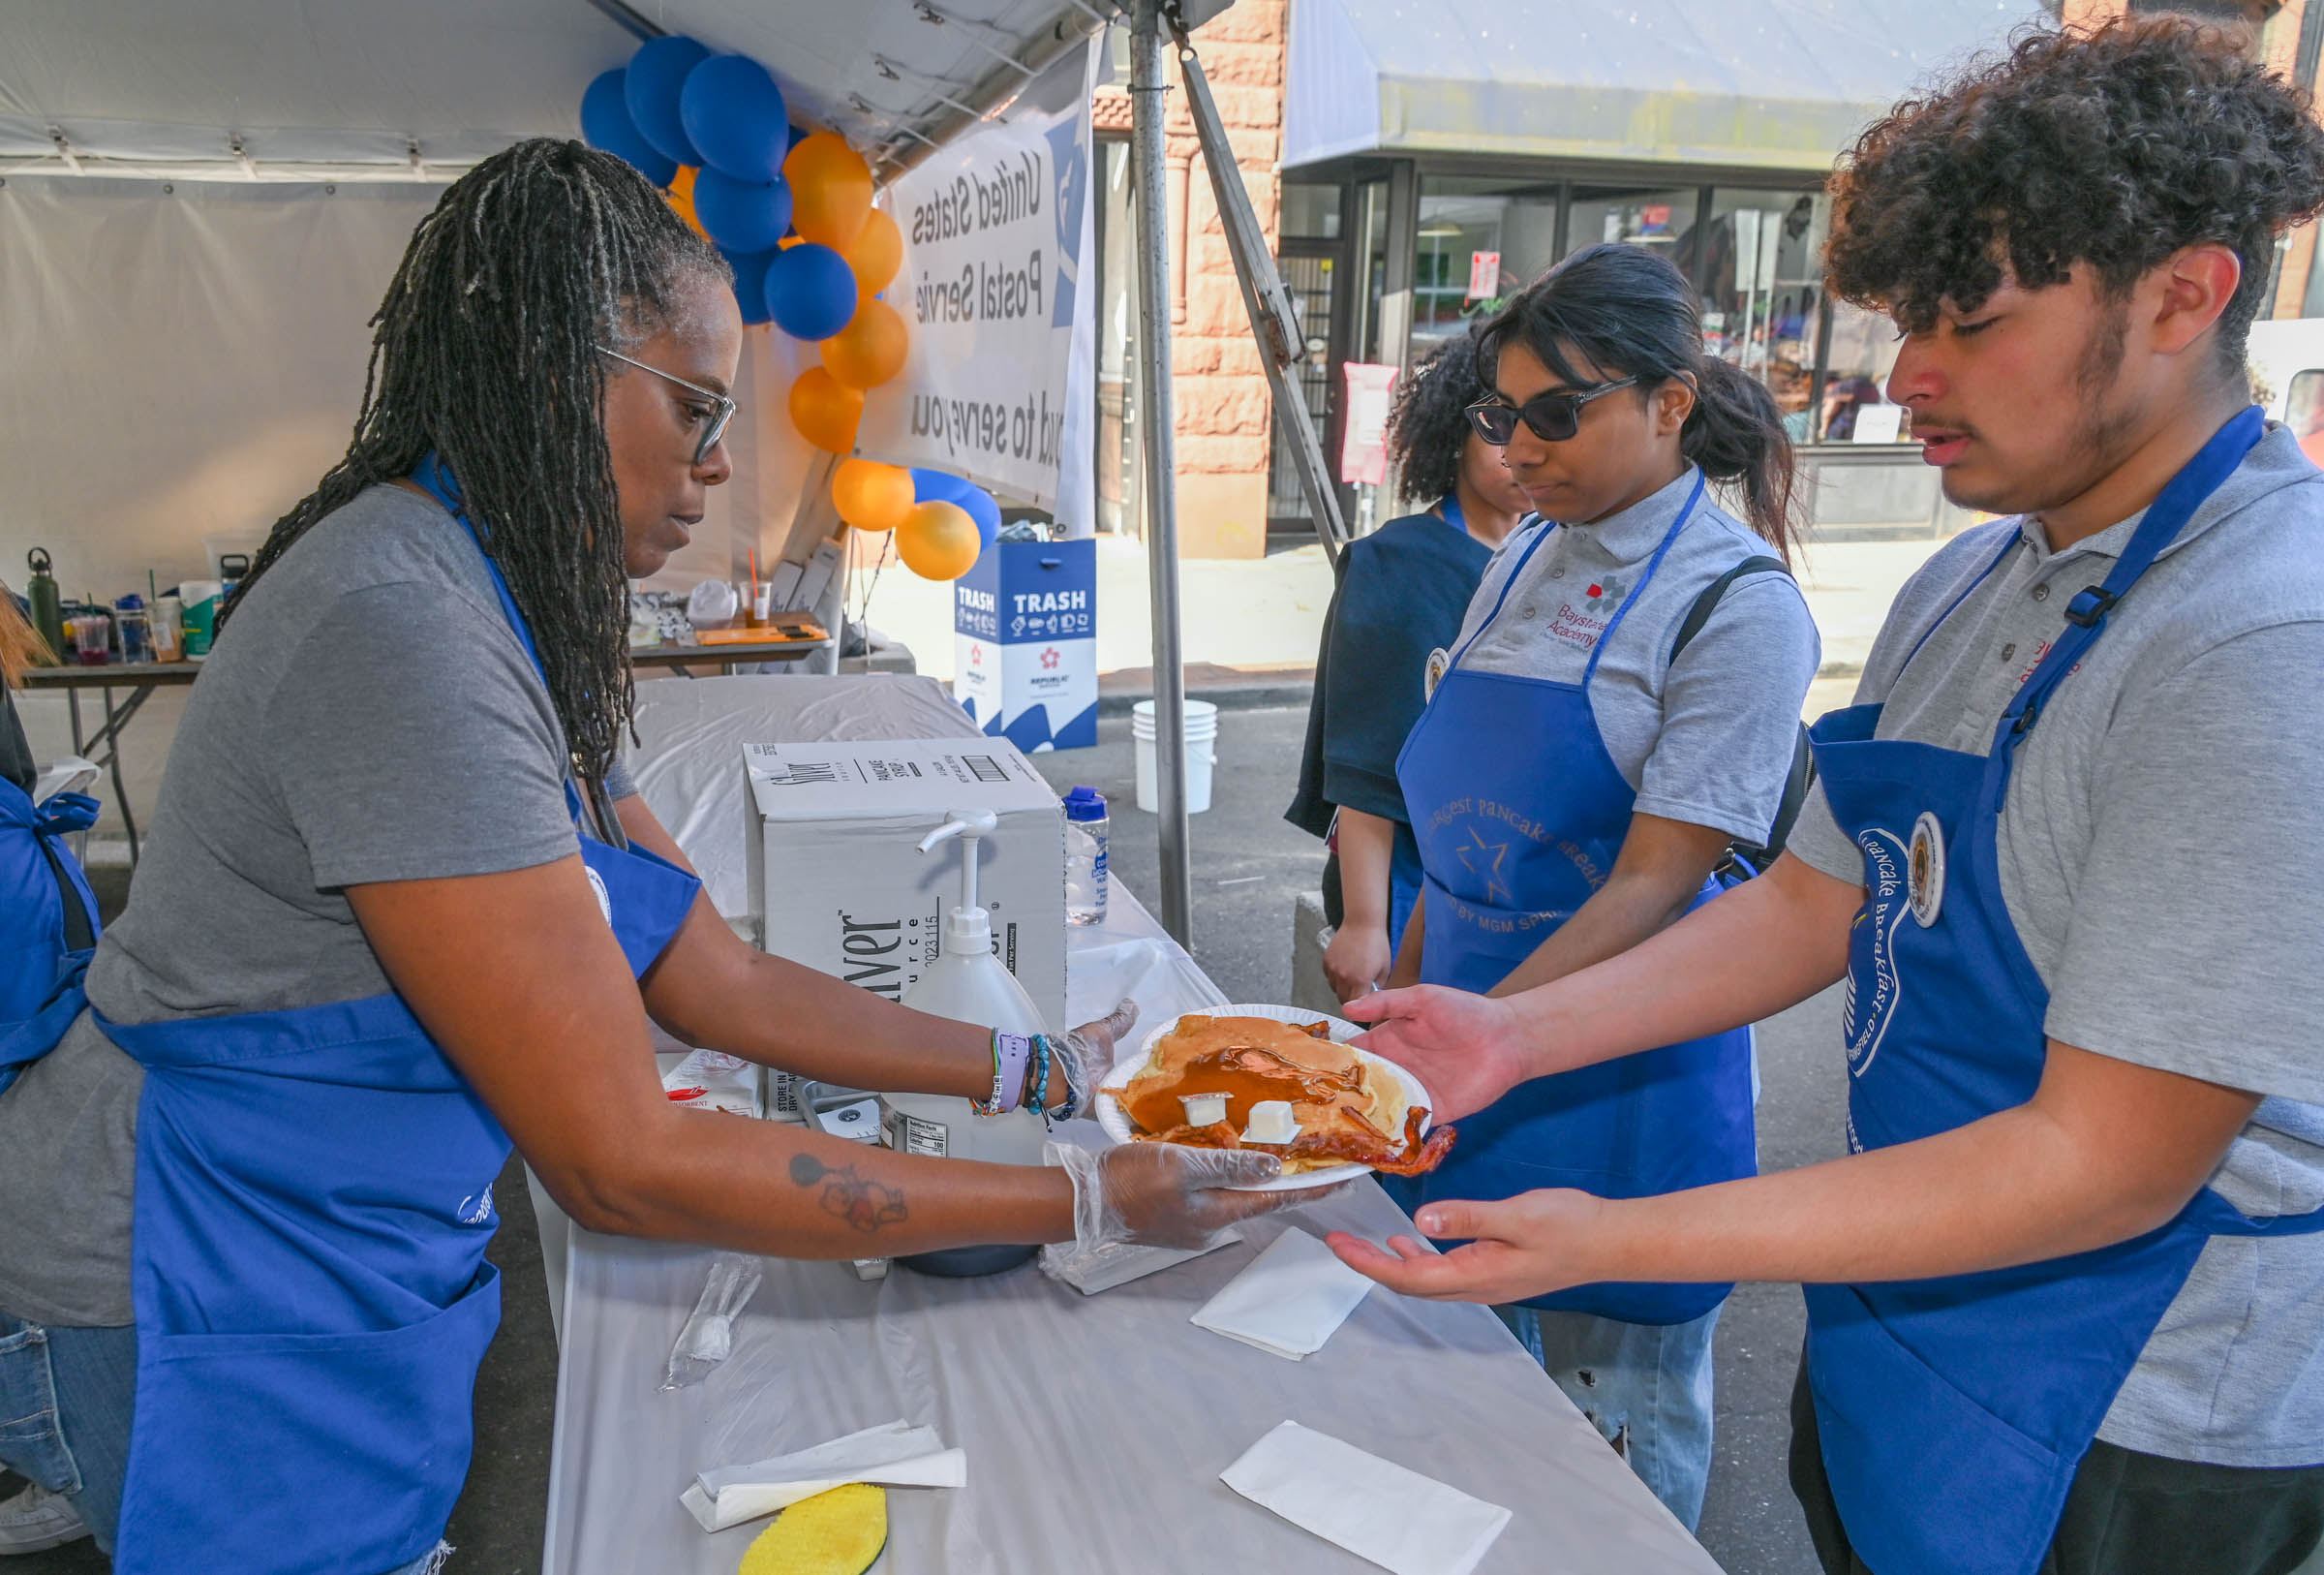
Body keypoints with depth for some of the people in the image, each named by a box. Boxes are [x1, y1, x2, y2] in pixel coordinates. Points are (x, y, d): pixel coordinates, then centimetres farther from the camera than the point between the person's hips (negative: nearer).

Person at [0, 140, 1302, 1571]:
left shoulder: (515, 619, 3)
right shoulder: (401, 623, -29)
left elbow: (719, 980, 3)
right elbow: (623, 1163, -28)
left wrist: (1040, 1069, 1)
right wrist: (1080, 1204, -23)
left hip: (358, 1277, 9)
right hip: (213, 1324, -9)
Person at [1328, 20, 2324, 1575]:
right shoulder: (1962, 593, 2)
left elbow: (2106, 1164, -27)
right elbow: (1817, 900, 5)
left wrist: (1618, 1238, -29)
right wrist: (1517, 1033, -5)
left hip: (2121, 1443, -6)